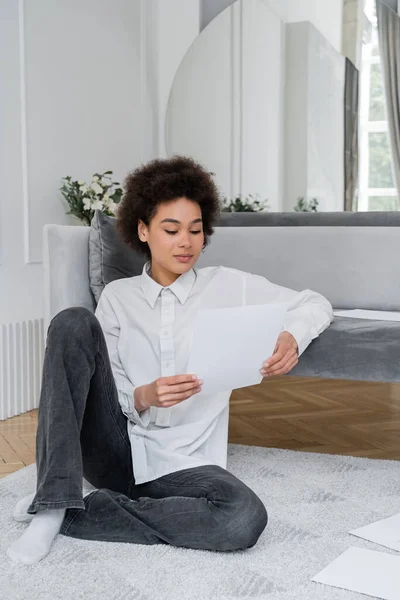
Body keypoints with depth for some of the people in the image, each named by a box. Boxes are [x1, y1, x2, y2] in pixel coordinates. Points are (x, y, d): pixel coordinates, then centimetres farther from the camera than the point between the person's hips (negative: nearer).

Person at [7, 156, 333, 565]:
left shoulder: (228, 285, 4)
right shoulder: (118, 295, 7)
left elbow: (316, 305, 7)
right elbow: (108, 390, 2)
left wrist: (292, 337, -16)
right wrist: (143, 397, -22)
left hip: (184, 463, 0)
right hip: (115, 449, 1)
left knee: (246, 517, -33)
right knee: (73, 322, -19)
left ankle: (71, 515, -18)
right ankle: (54, 499, -23)